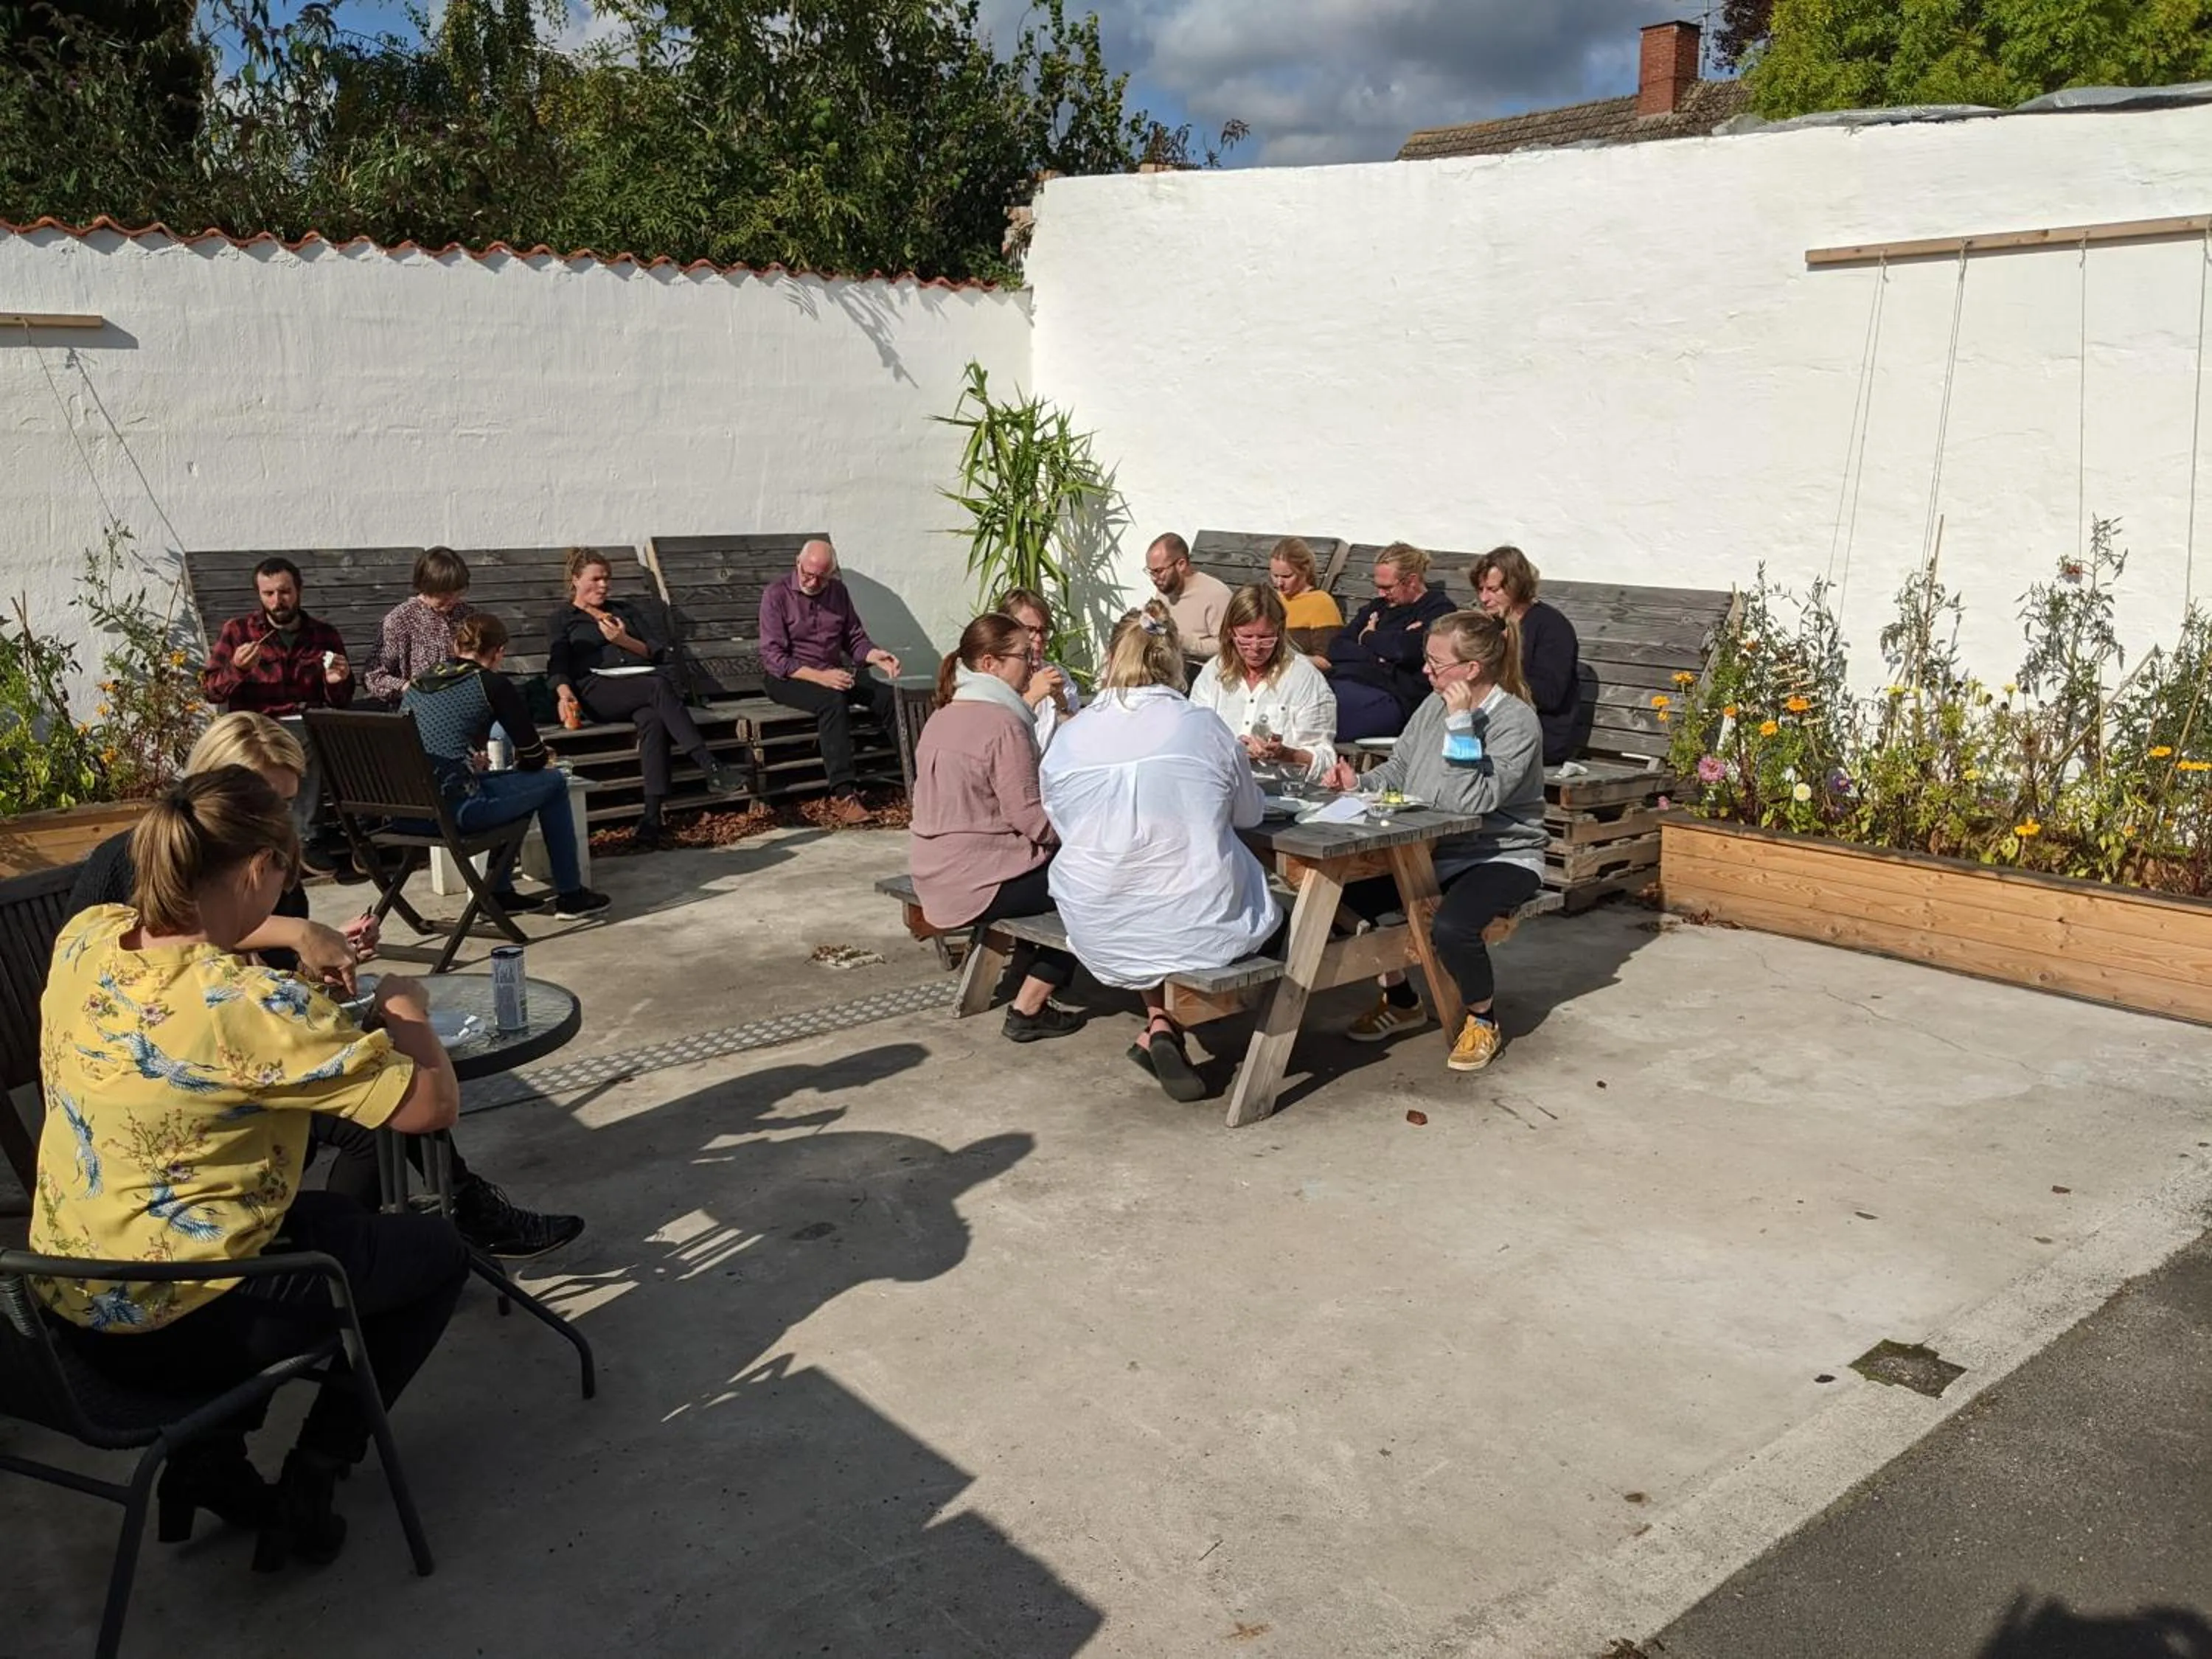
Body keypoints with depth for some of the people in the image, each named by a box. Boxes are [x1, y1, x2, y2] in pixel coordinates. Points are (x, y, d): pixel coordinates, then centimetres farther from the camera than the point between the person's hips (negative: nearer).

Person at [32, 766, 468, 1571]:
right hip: (178, 1331, -7)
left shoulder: (85, 938, -7)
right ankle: (307, 1485, 12)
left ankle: (210, 1454, 24)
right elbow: (433, 1104, -22)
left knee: (328, 1215, 32)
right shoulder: (256, 1006, -29)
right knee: (436, 1251, 15)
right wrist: (408, 1012, -5)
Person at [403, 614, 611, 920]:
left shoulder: (417, 685, 16)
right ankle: (569, 895, 19)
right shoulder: (491, 684, -3)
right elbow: (535, 758, 2)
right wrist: (521, 765, 24)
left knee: (511, 784, 31)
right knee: (553, 781, 14)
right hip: (452, 811, -8)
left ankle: (499, 892, 31)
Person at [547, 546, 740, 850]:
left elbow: (660, 652, 19)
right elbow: (557, 666, 6)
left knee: (653, 719, -36)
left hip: (645, 686, 3)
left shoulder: (627, 610, 30)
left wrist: (625, 641, 1)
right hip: (599, 693, -2)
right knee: (658, 686, -36)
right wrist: (564, 693, -15)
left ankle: (652, 821, -47)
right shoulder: (560, 620, 22)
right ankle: (712, 769, -45)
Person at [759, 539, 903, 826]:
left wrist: (876, 656, -11)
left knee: (888, 696, -20)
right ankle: (842, 795, -39)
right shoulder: (777, 594, -8)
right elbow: (773, 657, -14)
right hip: (787, 677, -5)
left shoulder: (838, 592, 9)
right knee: (833, 700, -36)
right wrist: (819, 677, -25)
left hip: (834, 671, 5)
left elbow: (855, 638, 12)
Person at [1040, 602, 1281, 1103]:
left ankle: (1159, 1020, 12)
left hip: (1101, 938, 3)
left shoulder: (1068, 740, -3)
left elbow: (1063, 828, 8)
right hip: (1199, 929, -3)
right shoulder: (1204, 728, -5)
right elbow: (1249, 813, 9)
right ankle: (1168, 1024, 16)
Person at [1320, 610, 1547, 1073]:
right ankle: (1401, 1001, 14)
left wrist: (1461, 724, -29)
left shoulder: (1517, 722, -18)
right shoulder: (1434, 705, 3)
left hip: (1501, 857, -7)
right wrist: (1358, 784, -9)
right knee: (1344, 894, -9)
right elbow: (1398, 771, 11)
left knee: (1451, 927, -35)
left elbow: (1473, 801, -28)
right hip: (1431, 851, 7)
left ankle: (1482, 1019, -1)